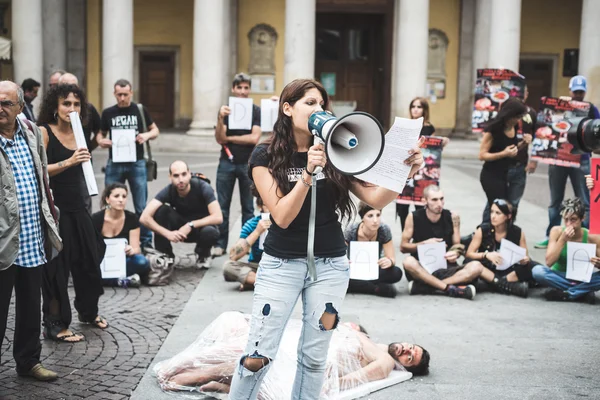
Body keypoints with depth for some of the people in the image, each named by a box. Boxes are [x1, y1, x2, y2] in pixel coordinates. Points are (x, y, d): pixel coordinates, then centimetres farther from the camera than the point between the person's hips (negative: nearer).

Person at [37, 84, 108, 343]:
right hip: (54, 208, -7)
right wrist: (68, 162, -29)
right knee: (57, 266, 0)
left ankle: (88, 311, 35)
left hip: (77, 207, 7)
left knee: (89, 259, 14)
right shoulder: (44, 132, -10)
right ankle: (55, 325, 12)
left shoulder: (78, 133, 9)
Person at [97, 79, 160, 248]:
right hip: (114, 164, 2)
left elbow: (155, 130, 11)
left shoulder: (140, 110, 3)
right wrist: (100, 141, -6)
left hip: (136, 163, -1)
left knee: (141, 207, 2)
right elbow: (101, 133, 17)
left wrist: (147, 135, -11)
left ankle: (146, 242, 10)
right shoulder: (108, 113, 6)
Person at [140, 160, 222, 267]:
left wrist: (190, 225, -32)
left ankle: (203, 255, -1)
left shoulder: (203, 187, -24)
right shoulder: (169, 191, -19)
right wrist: (167, 233, -38)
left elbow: (218, 217, -30)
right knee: (161, 210, -25)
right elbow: (144, 218, -27)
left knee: (210, 232, -38)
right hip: (180, 227, 2)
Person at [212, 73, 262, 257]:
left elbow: (254, 138, -10)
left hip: (248, 164, -1)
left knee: (248, 207, 5)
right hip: (227, 163, 1)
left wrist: (228, 138, -5)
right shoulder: (225, 110, 5)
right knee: (222, 206, 2)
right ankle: (220, 244, 6)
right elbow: (219, 139, -4)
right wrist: (221, 119, -21)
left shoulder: (256, 111, 0)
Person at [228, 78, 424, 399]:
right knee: (257, 357, -4)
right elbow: (282, 216, -15)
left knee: (314, 358, 9)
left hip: (330, 265, 3)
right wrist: (309, 173, -27)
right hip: (281, 264, -2)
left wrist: (404, 173, -21)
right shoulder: (265, 156, -5)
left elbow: (375, 199, -3)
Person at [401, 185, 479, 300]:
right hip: (422, 270, -2)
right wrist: (424, 243, -14)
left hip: (446, 270, 2)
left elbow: (457, 245, 8)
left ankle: (423, 287, -33)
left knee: (476, 268, -26)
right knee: (408, 262, -35)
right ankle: (450, 288, -32)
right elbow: (403, 247, 1)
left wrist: (455, 253, -16)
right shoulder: (414, 217, -2)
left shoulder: (452, 217, 1)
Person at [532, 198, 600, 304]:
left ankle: (563, 294, -24)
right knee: (537, 270, -30)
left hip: (582, 280, 0)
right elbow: (549, 262, -17)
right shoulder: (557, 231, -11)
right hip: (559, 278, 0)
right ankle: (583, 292, -26)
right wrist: (562, 239, -25)